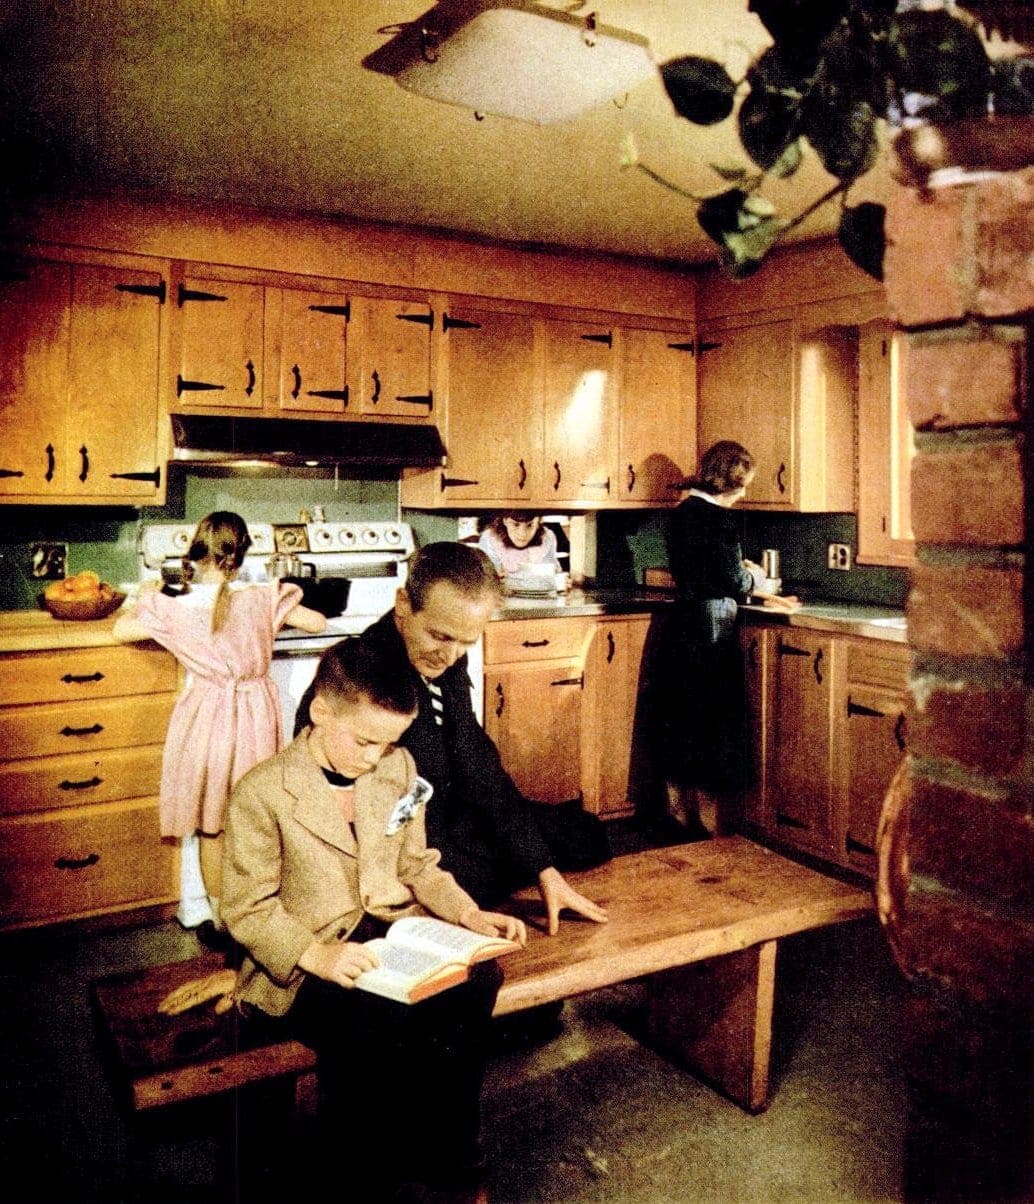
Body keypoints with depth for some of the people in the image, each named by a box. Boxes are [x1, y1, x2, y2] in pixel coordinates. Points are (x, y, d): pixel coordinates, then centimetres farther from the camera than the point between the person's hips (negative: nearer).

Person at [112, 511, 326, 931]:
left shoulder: (174, 609, -12)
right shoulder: (262, 599, -10)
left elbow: (121, 630, 3)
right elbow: (318, 623, 1)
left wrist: (146, 597, 20)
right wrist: (284, 608, 19)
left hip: (207, 720, -1)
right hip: (254, 718, 2)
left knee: (210, 826, 14)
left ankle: (219, 916, 25)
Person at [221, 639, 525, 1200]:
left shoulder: (398, 768, 6)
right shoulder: (261, 793, -10)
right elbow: (248, 909, -9)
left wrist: (468, 913, -1)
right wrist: (315, 954, -25)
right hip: (303, 965, -4)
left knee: (478, 980, -25)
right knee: (372, 1022, -34)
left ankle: (444, 1155, -4)